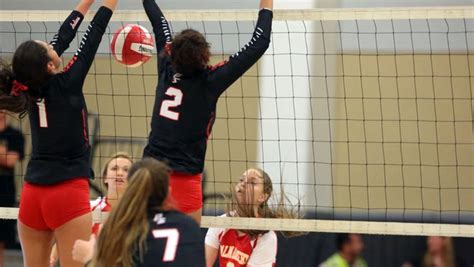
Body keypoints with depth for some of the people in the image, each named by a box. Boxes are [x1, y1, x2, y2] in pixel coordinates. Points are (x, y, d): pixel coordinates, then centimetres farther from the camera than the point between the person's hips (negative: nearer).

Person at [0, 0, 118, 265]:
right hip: (68, 193, -6)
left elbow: (63, 37, 15)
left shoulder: (32, 88, 4)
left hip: (32, 194, 6)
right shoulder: (65, 85, -10)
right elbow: (93, 36, -1)